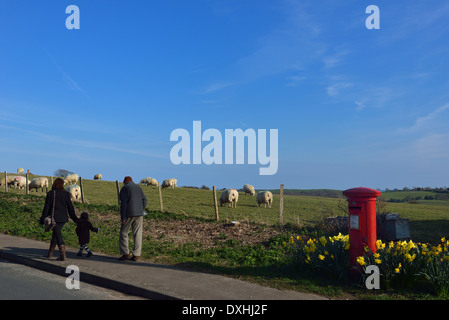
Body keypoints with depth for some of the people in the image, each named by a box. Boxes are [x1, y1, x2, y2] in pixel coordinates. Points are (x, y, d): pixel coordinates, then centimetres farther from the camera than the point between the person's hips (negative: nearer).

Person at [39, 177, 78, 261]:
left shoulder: (50, 193, -6)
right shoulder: (66, 194, 2)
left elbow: (46, 207, -6)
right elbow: (70, 207, 4)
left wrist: (42, 219, 1)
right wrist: (75, 218, 11)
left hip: (54, 218, -3)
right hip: (63, 218, 4)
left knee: (58, 235, -4)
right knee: (56, 233, 18)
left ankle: (62, 255, -14)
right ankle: (50, 253, 28)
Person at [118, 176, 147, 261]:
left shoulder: (124, 188, -1)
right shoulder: (138, 187, 13)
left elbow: (123, 203, -10)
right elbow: (144, 200, 8)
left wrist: (123, 217, -10)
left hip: (129, 215, -4)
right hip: (139, 214, 4)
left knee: (123, 233, 8)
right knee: (137, 234, 6)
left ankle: (125, 254, 7)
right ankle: (136, 255, 4)